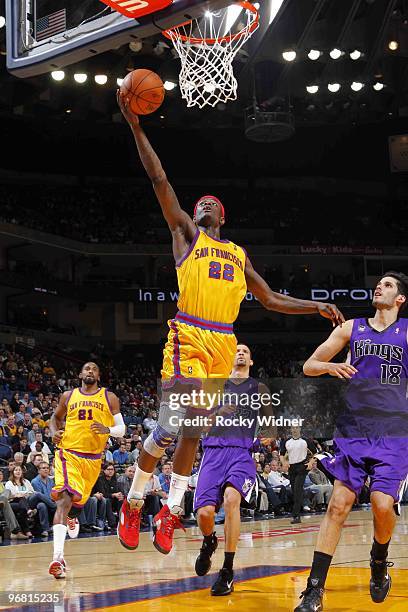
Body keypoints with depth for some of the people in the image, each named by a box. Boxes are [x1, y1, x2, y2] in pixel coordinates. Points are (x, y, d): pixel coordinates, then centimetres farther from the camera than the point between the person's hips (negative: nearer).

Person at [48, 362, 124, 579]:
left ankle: (72, 517, 57)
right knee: (64, 498, -21)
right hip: (69, 453, -2)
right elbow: (56, 417, 24)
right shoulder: (68, 396, 8)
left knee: (79, 501, 16)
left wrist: (107, 430, -17)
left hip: (93, 459, 2)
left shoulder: (109, 397, 6)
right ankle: (57, 557, -28)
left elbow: (121, 429, 5)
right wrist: (54, 431, 2)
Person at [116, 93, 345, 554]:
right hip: (188, 338, -5)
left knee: (194, 430, 6)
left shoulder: (239, 254, 24)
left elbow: (271, 300, 27)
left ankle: (170, 512, 15)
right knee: (170, 427, -15)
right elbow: (159, 180, 3)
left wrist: (316, 307, 14)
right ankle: (133, 503, 3)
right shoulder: (186, 234, 11)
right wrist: (135, 126, -3)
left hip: (223, 344, 5)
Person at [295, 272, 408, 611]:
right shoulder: (351, 328, 9)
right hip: (353, 430, 2)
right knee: (339, 504, -5)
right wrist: (330, 367, -10)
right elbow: (309, 366, 10)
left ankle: (379, 561, 18)